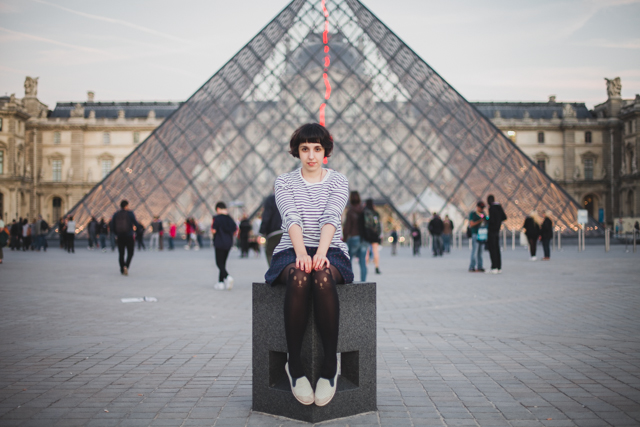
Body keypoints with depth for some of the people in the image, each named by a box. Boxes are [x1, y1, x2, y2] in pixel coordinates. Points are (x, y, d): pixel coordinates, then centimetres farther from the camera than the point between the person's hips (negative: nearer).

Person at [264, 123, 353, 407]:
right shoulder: (284, 182, 10)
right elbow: (291, 218, -9)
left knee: (323, 278, -38)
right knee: (298, 278, -38)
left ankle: (331, 363, -28)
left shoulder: (338, 181, 9)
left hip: (330, 251, 0)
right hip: (291, 251, 0)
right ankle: (294, 364, -28)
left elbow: (331, 218, -9)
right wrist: (301, 252, -28)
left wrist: (321, 252, -28)